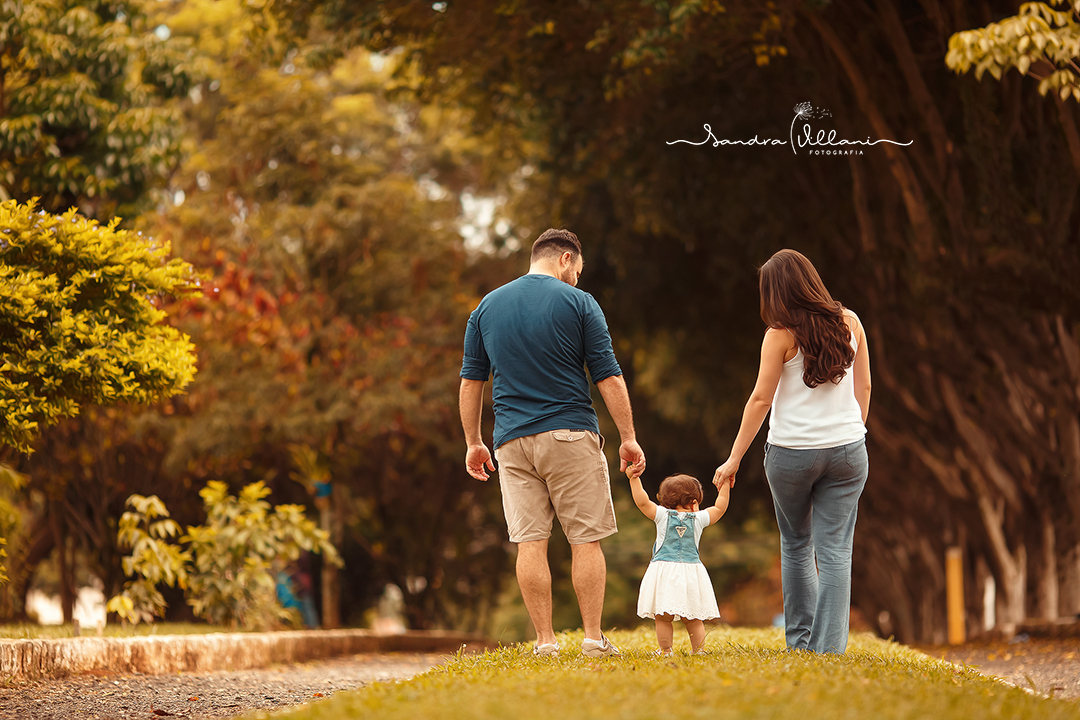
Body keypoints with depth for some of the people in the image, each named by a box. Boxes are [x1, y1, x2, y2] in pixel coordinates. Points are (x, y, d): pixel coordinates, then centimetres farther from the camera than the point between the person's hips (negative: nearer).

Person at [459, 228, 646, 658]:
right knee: (586, 539, 2)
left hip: (512, 441, 3)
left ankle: (545, 641, -1)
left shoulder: (487, 307, 11)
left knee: (530, 541, 1)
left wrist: (473, 442, 19)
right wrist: (628, 438, 1)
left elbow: (471, 380, 12)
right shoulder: (578, 303, -1)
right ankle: (593, 638, 0)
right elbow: (608, 377, -4)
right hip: (570, 436, -3)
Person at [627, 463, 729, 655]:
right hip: (691, 570, 1)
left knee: (663, 617, 1)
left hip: (664, 571, -1)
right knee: (693, 618, 7)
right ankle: (697, 650, 7)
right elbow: (720, 508, 15)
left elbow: (642, 502, -3)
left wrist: (634, 479, 4)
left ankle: (665, 651, -1)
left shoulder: (662, 515, 1)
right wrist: (725, 486, 26)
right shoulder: (698, 519, 4)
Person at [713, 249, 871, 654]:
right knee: (835, 549, 1)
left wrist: (734, 459, -3)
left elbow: (761, 399, -9)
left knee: (796, 544, 17)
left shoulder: (781, 335, -9)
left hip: (791, 453, -2)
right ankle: (829, 646, -6)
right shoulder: (849, 323, 3)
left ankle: (800, 638, 21)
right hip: (846, 451, 2)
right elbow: (864, 386, 10)